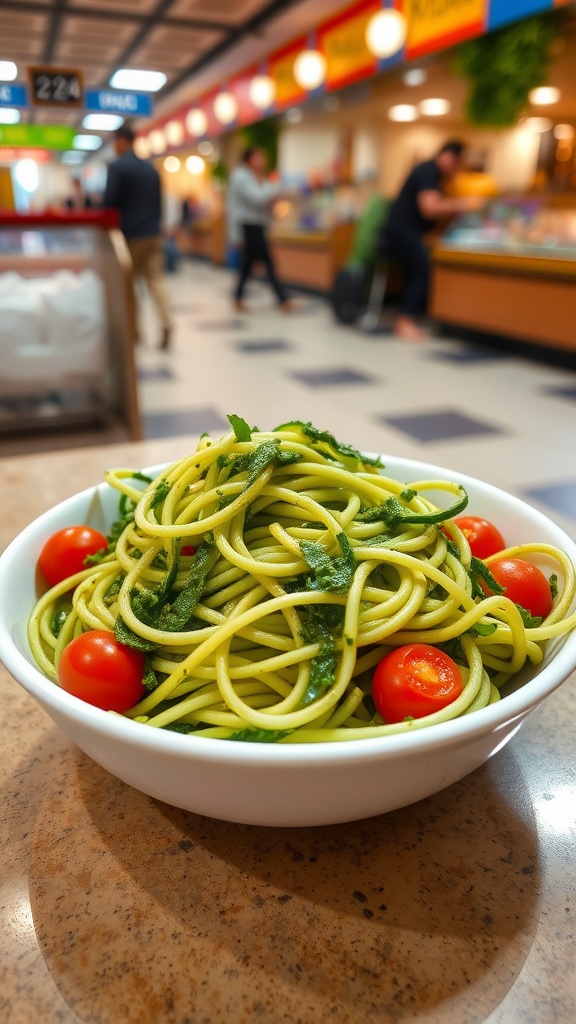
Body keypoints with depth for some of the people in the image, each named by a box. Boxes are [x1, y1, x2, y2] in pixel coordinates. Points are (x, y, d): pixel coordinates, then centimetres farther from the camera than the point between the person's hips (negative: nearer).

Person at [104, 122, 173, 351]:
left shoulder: (116, 167, -8)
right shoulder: (151, 169, 11)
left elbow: (110, 203, -13)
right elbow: (159, 204, 15)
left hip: (129, 236, -5)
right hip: (153, 234, 5)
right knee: (156, 279, 1)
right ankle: (166, 325, -15)